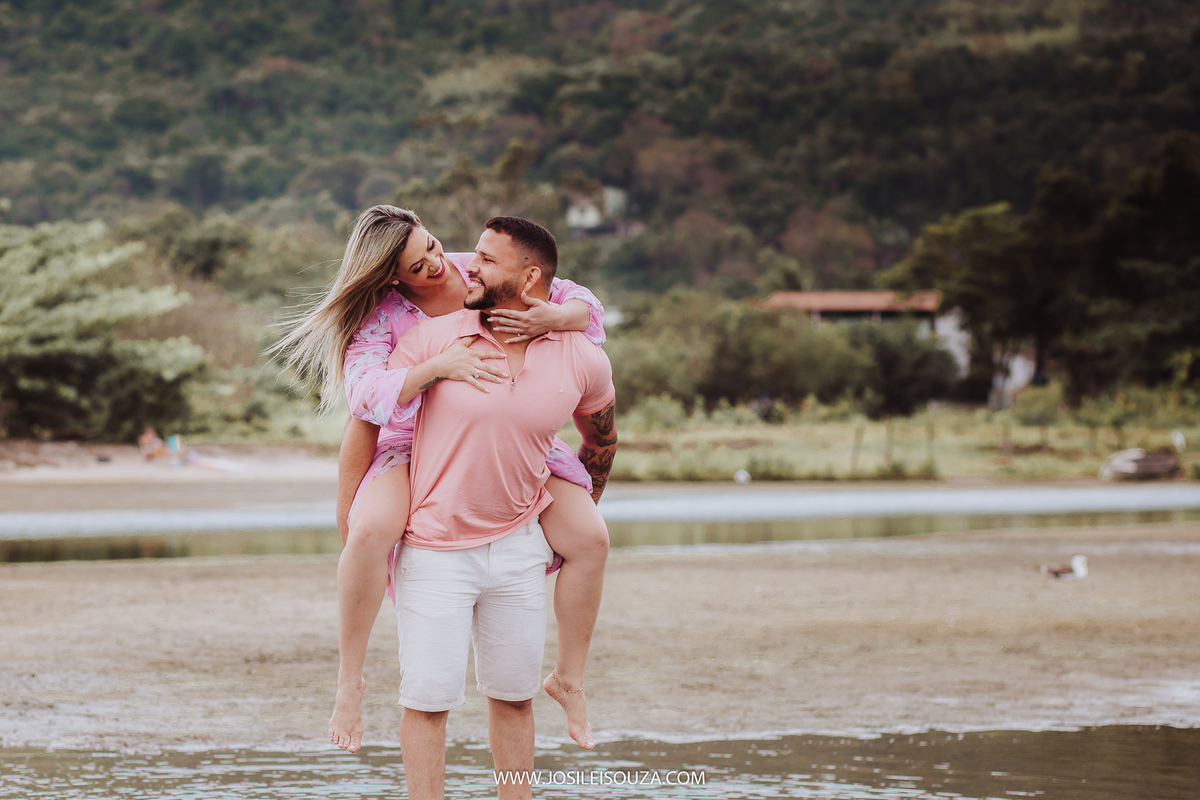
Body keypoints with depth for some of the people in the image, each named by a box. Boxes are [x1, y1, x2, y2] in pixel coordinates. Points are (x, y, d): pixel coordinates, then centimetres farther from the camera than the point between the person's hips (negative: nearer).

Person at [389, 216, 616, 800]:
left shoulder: (583, 362, -4)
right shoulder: (434, 338, -11)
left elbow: (601, 441, 16)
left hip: (519, 548, 3)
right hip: (434, 550, -2)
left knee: (513, 695, 10)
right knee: (427, 698, -3)